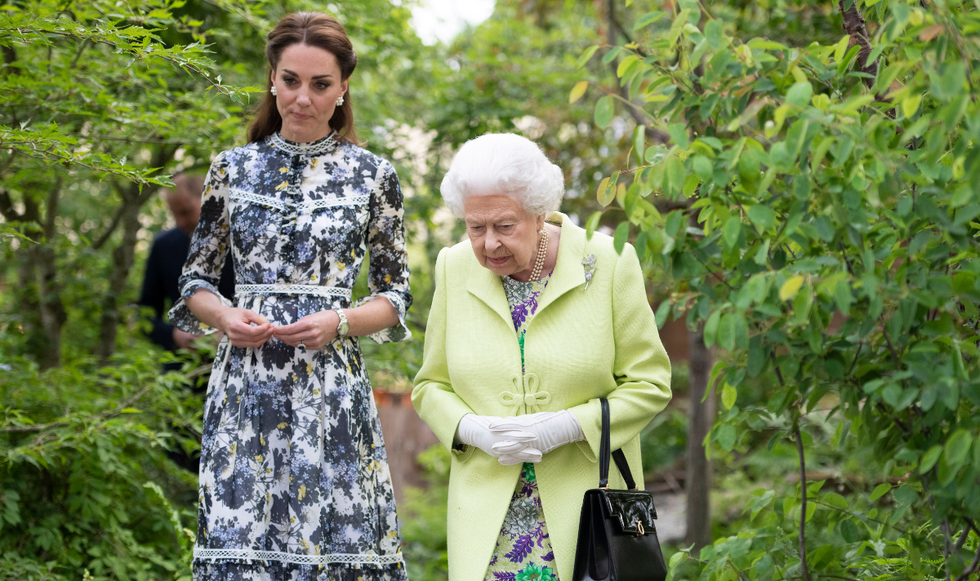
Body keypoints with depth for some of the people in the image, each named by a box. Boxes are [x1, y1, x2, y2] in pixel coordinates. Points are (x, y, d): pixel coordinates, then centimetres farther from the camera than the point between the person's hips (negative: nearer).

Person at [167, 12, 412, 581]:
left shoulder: (372, 175, 5)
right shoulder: (234, 167, 8)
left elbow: (396, 296, 7)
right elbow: (195, 280, 12)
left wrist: (339, 322, -11)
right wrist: (226, 317, -9)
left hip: (331, 387, -1)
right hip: (246, 385, 1)